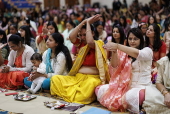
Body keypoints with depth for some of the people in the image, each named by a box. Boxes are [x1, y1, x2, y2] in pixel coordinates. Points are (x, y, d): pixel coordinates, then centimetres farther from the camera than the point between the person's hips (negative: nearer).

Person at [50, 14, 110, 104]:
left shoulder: (98, 44, 1)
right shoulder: (81, 44, 16)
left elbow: (89, 41, -22)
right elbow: (71, 36, -2)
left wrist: (88, 23, -10)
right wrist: (84, 22, -1)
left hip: (92, 77, -5)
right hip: (77, 77, 5)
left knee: (92, 83, -42)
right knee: (55, 78, -14)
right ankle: (73, 94, -23)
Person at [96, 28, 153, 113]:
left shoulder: (147, 51, 0)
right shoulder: (125, 52, 12)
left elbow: (137, 53, -23)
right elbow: (115, 66, 0)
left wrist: (117, 46, -34)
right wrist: (114, 51, -19)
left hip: (141, 87, -5)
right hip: (124, 85, 5)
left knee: (131, 96, -40)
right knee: (99, 89, -10)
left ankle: (118, 103, -8)